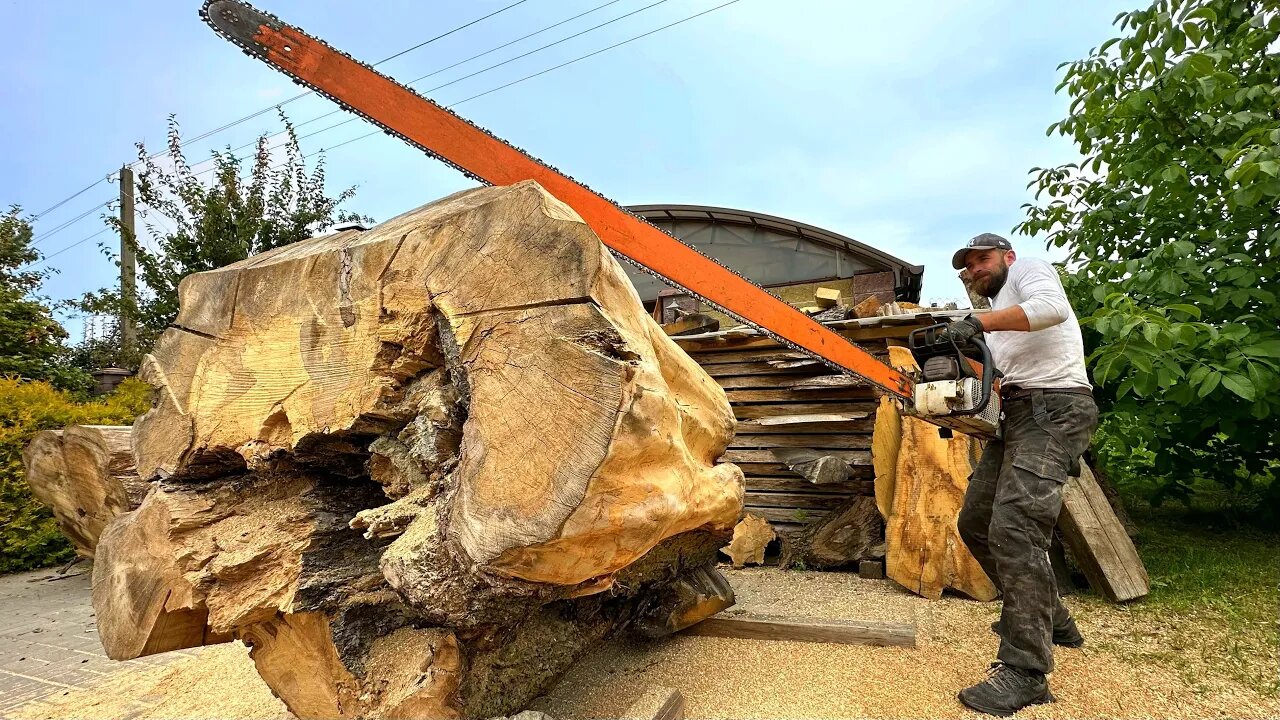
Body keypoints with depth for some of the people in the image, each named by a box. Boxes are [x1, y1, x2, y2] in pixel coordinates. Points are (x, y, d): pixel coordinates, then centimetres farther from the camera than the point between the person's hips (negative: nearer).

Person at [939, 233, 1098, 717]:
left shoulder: (1028, 268, 5)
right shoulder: (998, 315, 29)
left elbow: (1052, 307, -19)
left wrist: (978, 322, -27)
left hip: (1054, 410, -10)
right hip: (1018, 417, 10)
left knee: (1015, 528, -22)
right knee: (976, 523, 11)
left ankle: (1025, 673, -18)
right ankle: (1050, 621, 25)